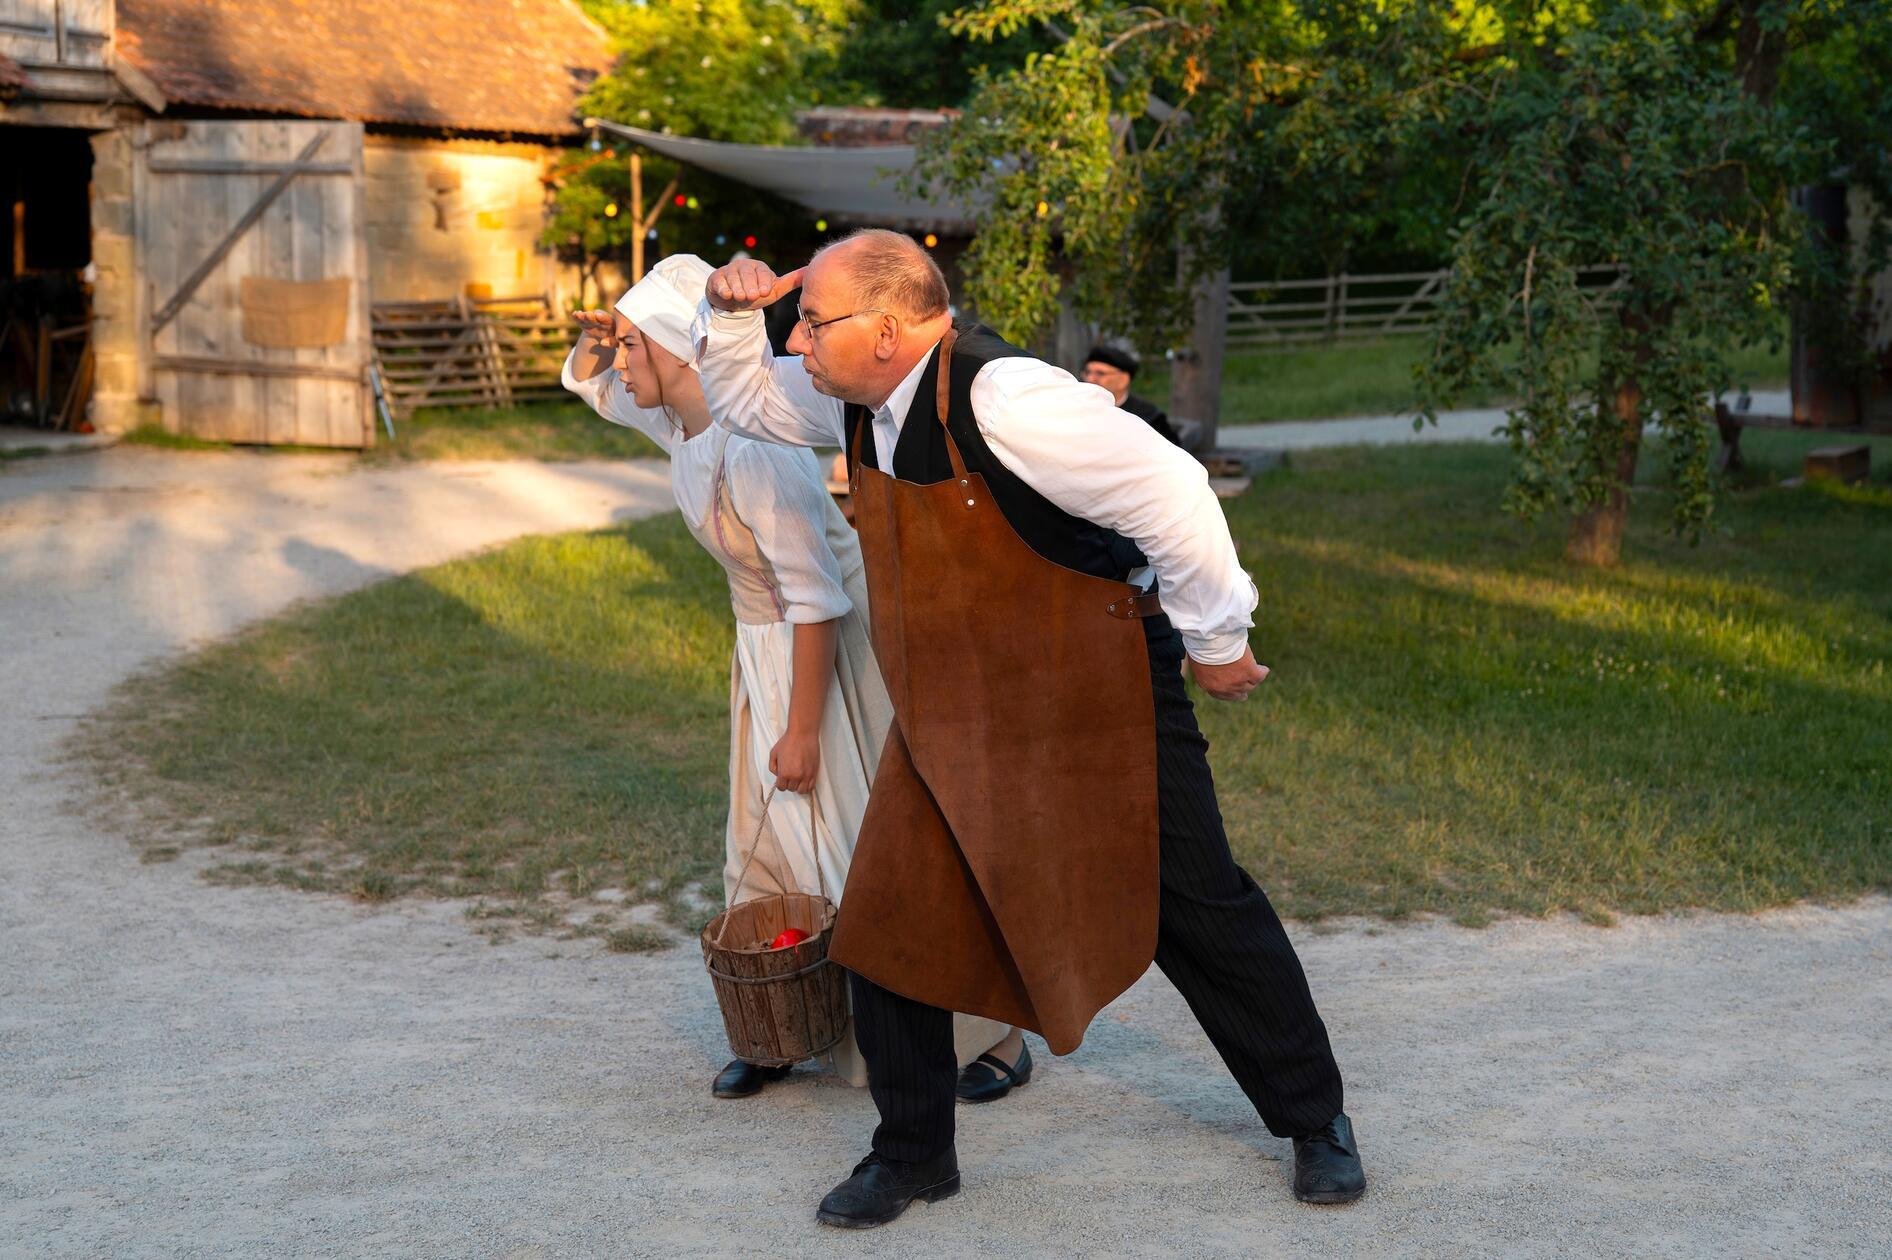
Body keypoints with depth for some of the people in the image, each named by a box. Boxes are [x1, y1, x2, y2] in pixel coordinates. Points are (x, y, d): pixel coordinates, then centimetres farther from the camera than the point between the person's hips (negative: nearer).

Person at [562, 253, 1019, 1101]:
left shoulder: (753, 451, -30)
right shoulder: (682, 419, -3)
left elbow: (816, 597, -28)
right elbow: (588, 382, 17)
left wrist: (802, 730, -23)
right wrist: (595, 335, -7)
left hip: (838, 649, -9)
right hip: (765, 643, 9)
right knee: (764, 841, 11)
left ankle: (985, 1036, 12)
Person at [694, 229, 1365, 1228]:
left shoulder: (1005, 399, -28)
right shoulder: (863, 398, -1)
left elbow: (1170, 497, -25)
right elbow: (742, 397, 18)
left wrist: (1214, 641, -12)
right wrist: (728, 311, -4)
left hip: (1094, 701, -7)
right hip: (948, 714, 7)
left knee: (1198, 910, 5)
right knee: (891, 920, 2)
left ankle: (1314, 1123, 24)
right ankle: (913, 1153, 20)